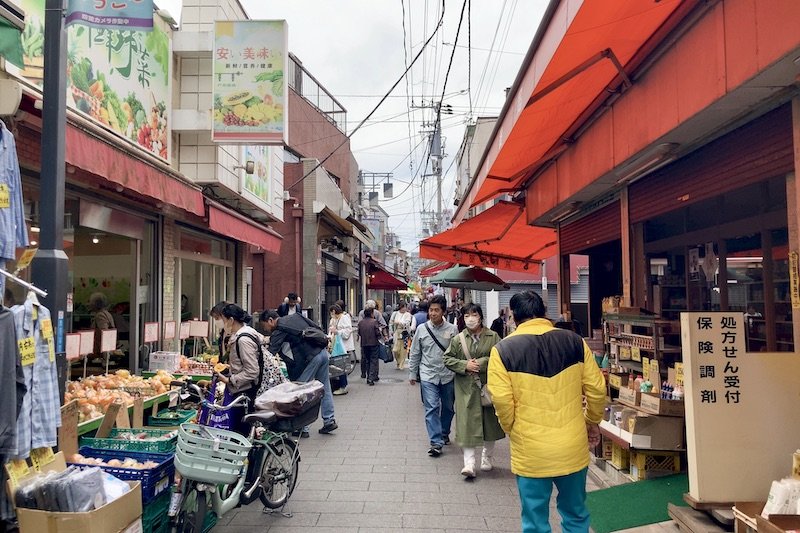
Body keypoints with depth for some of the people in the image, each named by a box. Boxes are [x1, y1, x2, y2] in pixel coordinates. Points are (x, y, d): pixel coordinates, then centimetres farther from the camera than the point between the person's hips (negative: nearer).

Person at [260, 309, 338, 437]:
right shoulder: (295, 316, 17)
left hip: (310, 358, -8)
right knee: (325, 388, 17)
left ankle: (302, 428, 7)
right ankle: (329, 420, 24)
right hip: (323, 352, 8)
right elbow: (318, 329, 16)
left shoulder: (279, 331, -5)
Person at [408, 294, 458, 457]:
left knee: (448, 407, 15)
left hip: (448, 375, 1)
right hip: (428, 375, -1)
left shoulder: (452, 330, -4)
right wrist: (412, 373, 10)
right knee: (432, 408, -8)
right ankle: (436, 442, -4)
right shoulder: (421, 329, -2)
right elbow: (415, 353, 6)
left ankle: (444, 433, 37)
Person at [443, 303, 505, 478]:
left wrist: (483, 362, -14)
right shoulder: (457, 339, 2)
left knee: (489, 422, 11)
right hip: (466, 388, -1)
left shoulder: (493, 337, 0)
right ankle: (469, 463, -2)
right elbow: (447, 359, 4)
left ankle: (486, 457, 32)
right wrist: (465, 365, -10)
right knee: (467, 424, -7)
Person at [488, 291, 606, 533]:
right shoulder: (574, 341, -3)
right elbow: (597, 389, 1)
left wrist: (513, 431, 5)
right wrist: (592, 422, 18)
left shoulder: (503, 350, -11)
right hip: (573, 448, 3)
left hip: (531, 452, -3)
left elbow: (502, 403, -14)